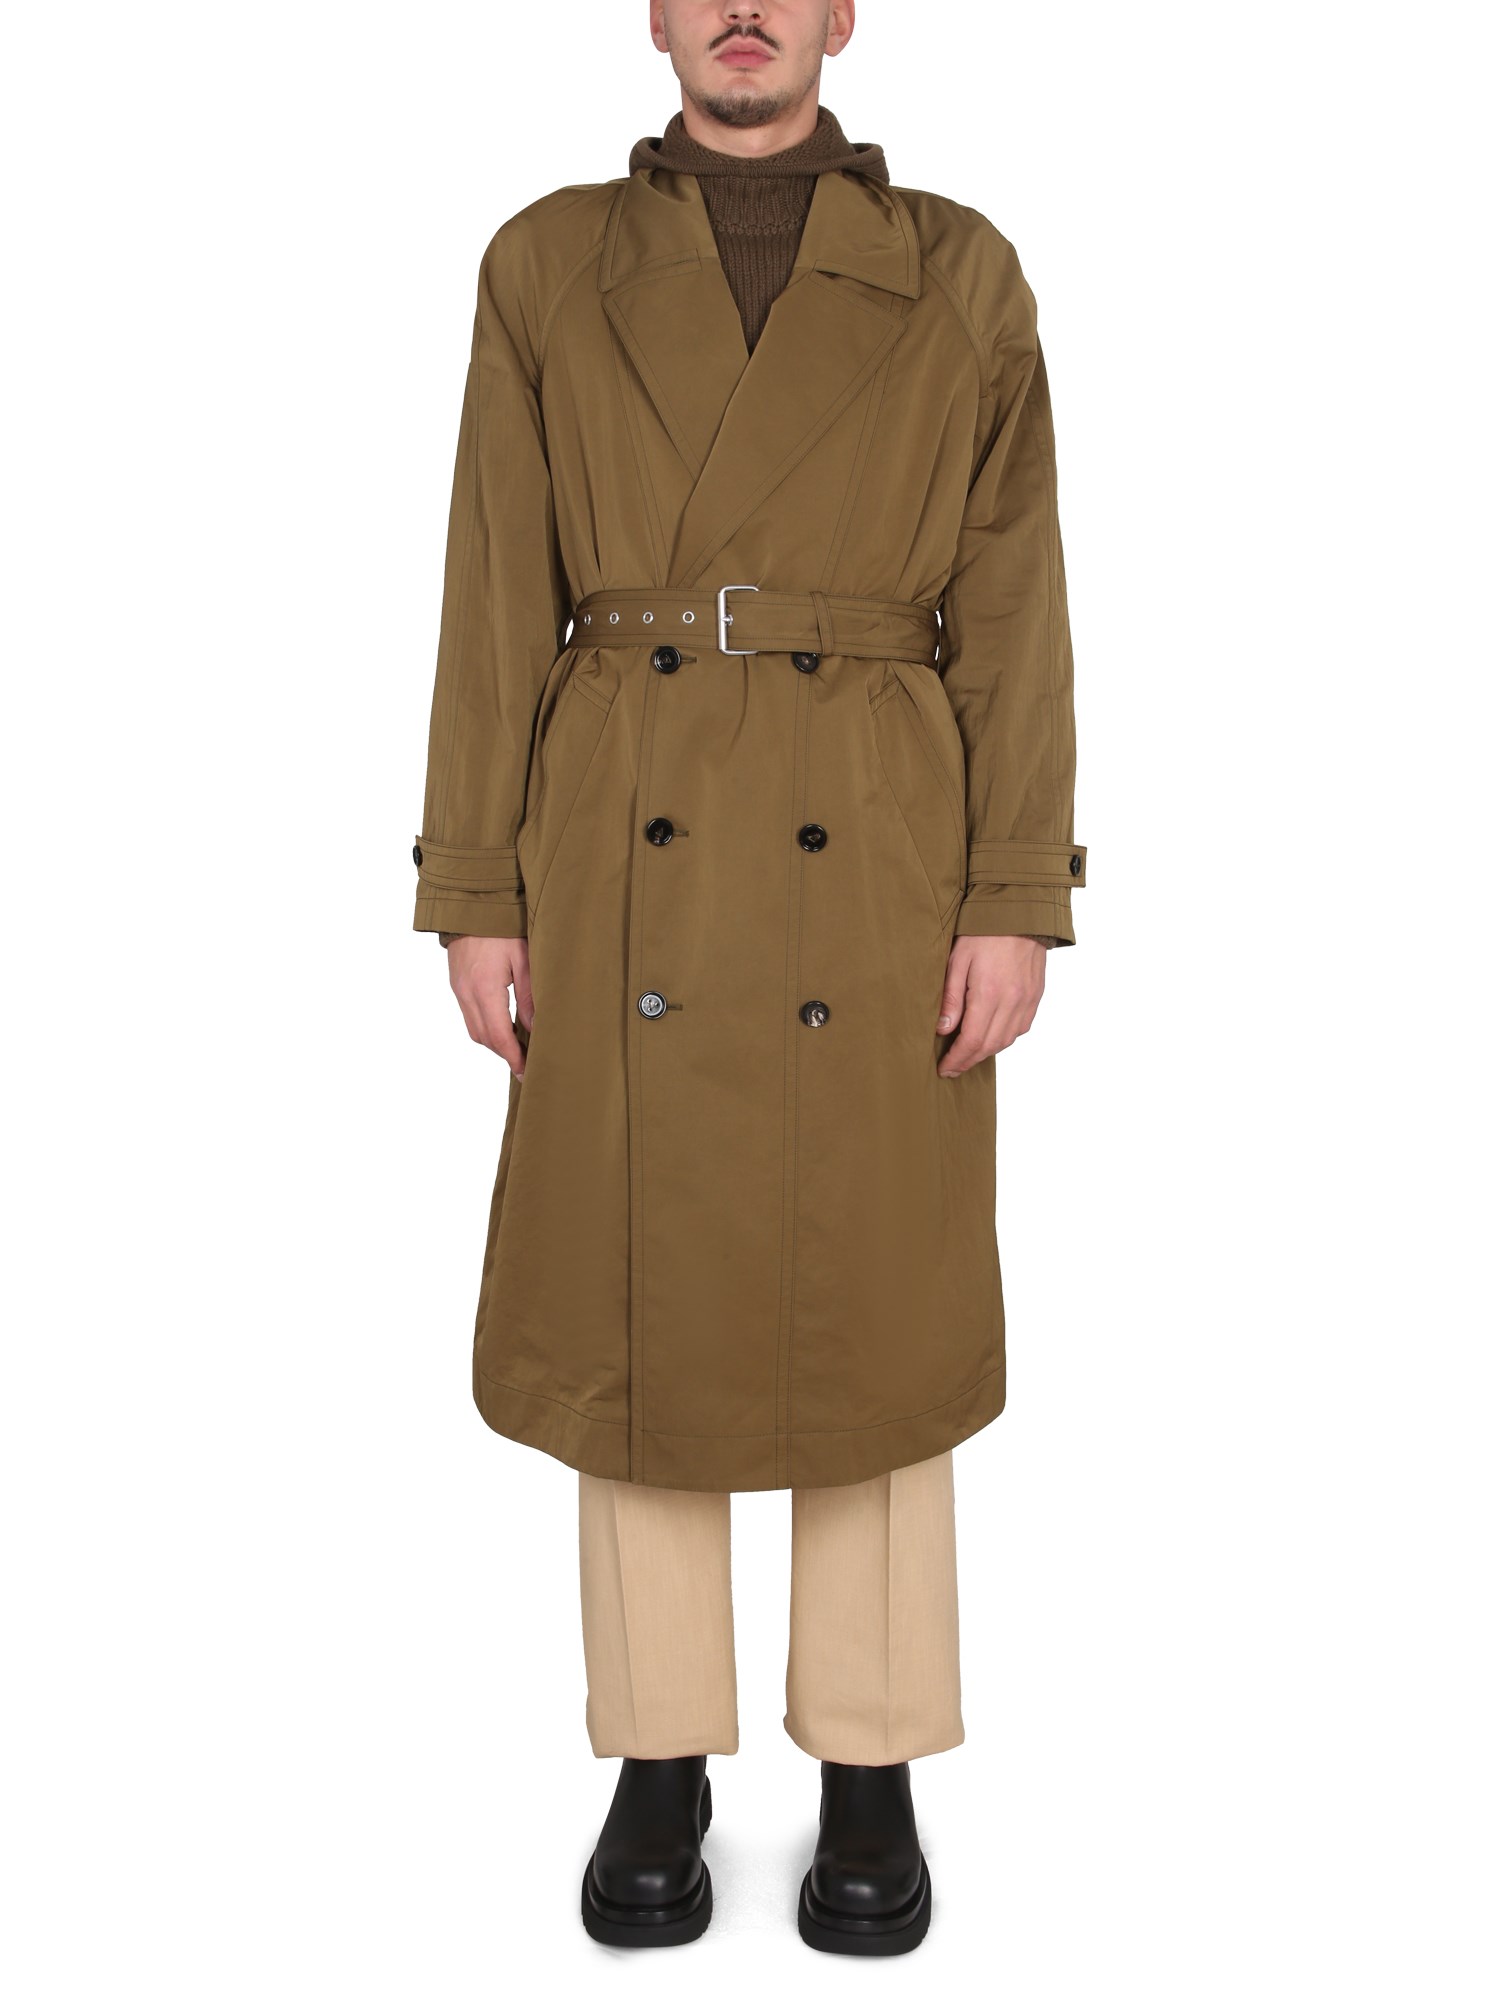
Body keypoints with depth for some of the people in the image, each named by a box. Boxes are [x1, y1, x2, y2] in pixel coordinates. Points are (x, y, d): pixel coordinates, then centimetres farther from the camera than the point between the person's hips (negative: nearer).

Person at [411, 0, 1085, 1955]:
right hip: (624, 850, 1)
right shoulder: (548, 266, 8)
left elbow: (1012, 613, 3)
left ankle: (873, 1772, 24)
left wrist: (1015, 903, -6)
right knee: (631, 1296, 6)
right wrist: (478, 898, -1)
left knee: (872, 1304, 5)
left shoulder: (961, 272, 7)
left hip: (872, 849, 0)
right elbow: (498, 606, 4)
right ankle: (660, 1762, 25)